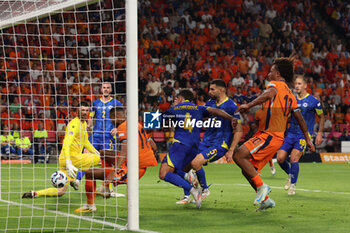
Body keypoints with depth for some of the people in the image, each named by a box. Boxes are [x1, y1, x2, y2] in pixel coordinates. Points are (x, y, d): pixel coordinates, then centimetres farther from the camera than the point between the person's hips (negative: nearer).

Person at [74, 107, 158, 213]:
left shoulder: (123, 127, -13)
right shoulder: (138, 125, 14)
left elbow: (125, 150, -28)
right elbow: (154, 147, 17)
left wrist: (114, 171, -37)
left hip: (130, 170, -10)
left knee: (89, 173, -5)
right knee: (104, 152, 28)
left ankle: (90, 205, 8)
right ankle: (106, 188, 31)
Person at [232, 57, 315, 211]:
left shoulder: (275, 84, -3)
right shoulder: (290, 95, 23)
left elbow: (270, 93, -29)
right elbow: (300, 119, 26)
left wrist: (249, 105, -36)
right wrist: (307, 140, 33)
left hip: (270, 135, -9)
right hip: (277, 137, 9)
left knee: (239, 155, -21)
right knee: (248, 170, 10)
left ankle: (261, 186, -20)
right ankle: (265, 200, 12)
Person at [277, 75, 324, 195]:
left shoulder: (313, 101, -3)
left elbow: (321, 117, 8)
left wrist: (320, 133, 2)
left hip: (304, 135, -5)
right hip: (290, 134, 5)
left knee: (294, 158, -18)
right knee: (280, 158, -7)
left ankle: (293, 185, 1)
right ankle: (290, 175, 23)